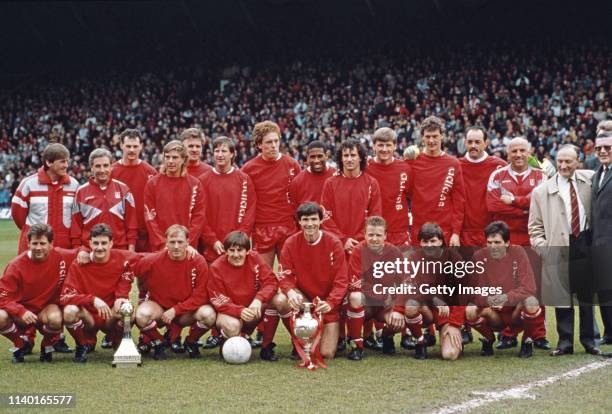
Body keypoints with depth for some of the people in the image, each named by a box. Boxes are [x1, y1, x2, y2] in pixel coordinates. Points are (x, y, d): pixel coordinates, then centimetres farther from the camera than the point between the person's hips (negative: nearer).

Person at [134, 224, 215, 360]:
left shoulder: (198, 262, -15)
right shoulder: (153, 261, -15)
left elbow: (200, 296, -14)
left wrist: (175, 310, -20)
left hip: (187, 313, 0)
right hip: (159, 307, 0)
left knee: (208, 315, -30)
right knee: (142, 315, -33)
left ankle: (191, 342, 4)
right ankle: (158, 344, 1)